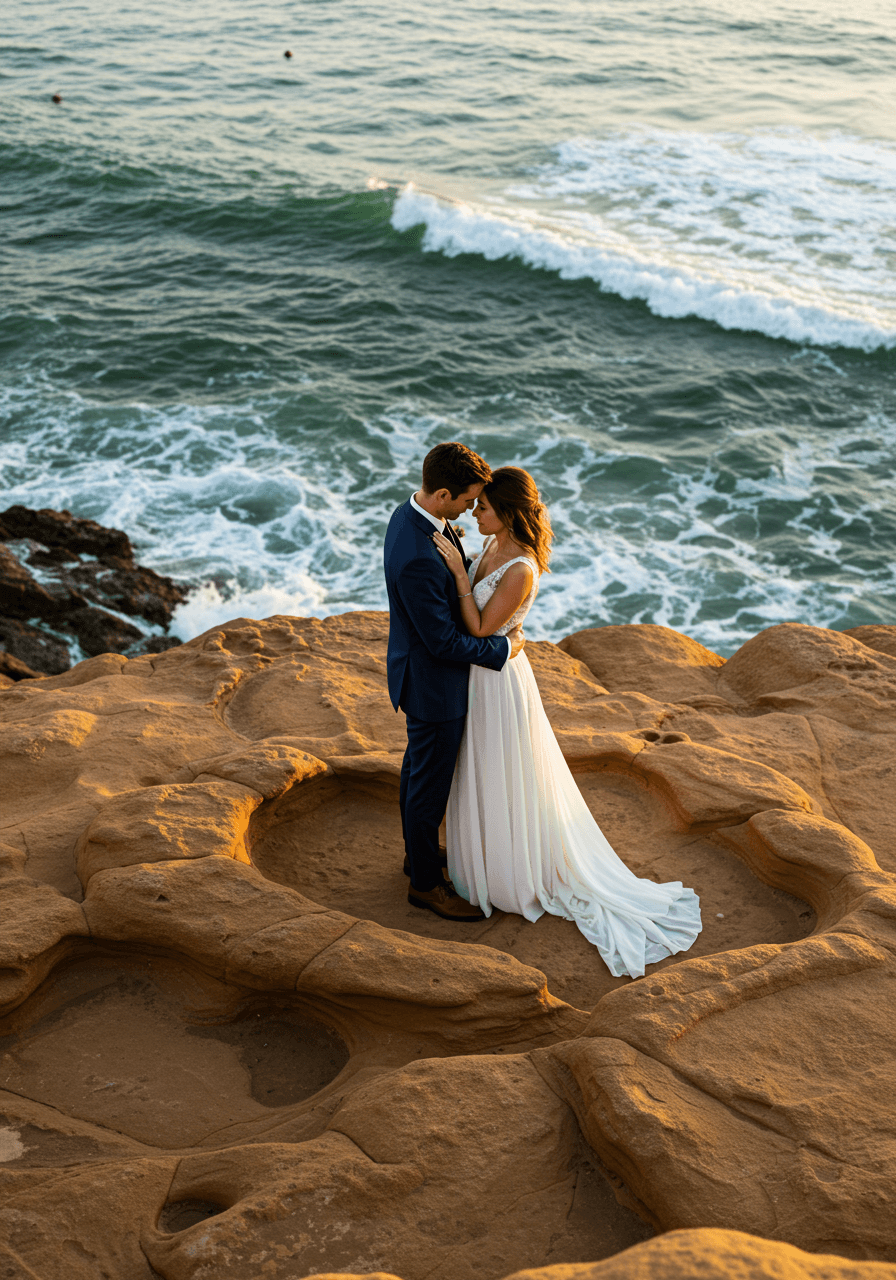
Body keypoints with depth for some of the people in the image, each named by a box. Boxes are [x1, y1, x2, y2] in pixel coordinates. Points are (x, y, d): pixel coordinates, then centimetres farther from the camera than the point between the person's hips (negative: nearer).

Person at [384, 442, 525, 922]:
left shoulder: (415, 513, -6)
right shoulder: (417, 558, -37)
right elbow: (443, 642, -28)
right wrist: (505, 648, -16)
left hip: (425, 668, 10)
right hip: (433, 682, -10)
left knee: (419, 765, 27)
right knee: (431, 783, 9)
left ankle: (418, 851, 47)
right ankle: (426, 883, 28)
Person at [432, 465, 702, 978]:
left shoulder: (521, 570, -30)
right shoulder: (494, 545, -2)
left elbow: (481, 628, -26)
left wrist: (458, 570, -29)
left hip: (497, 680, -9)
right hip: (479, 672, 9)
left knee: (505, 782, 10)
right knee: (483, 777, 25)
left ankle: (515, 877, 30)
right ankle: (494, 855, 45)